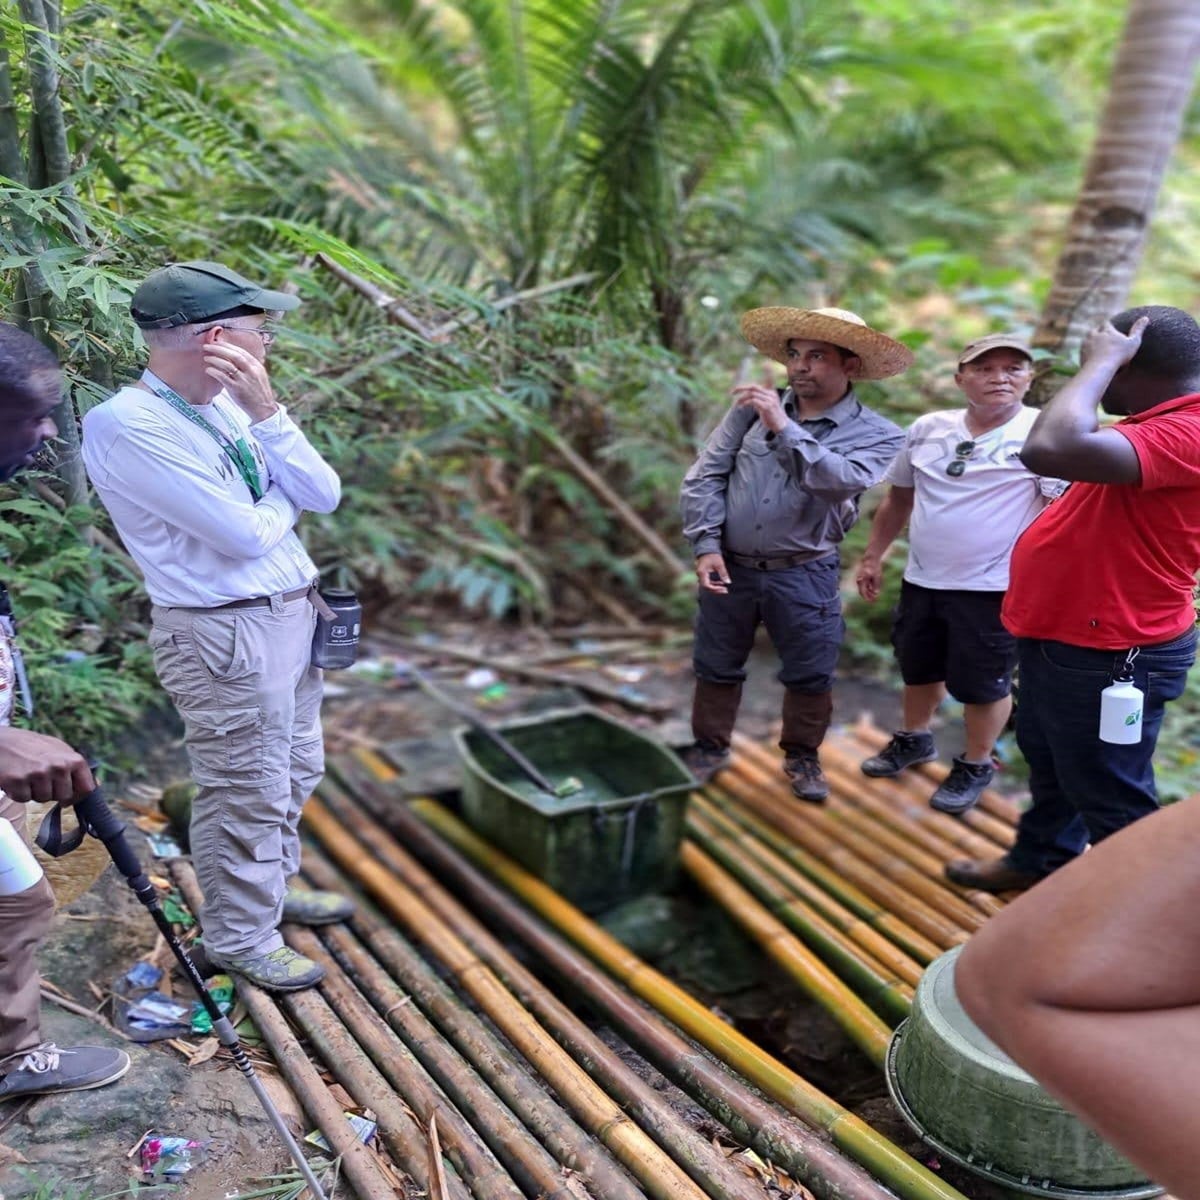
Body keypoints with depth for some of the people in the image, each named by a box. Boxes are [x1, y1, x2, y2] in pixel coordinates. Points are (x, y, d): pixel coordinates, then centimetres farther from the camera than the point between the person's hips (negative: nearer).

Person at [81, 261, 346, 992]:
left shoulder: (229, 404, 4)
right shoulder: (127, 425, -20)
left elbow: (325, 497, -2)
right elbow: (248, 534, -22)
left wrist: (266, 411, -13)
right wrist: (286, 495, -2)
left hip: (292, 612, 8)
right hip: (228, 633, -8)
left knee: (297, 773, 21)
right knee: (248, 793, 5)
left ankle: (274, 887, 44)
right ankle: (241, 939, 26)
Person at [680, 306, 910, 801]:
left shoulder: (877, 435, -6)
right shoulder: (755, 404, 0)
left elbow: (840, 481, -26)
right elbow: (706, 475, -1)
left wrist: (784, 427, -28)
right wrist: (706, 545, -9)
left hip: (804, 575, -2)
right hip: (731, 566, 2)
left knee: (810, 677, 8)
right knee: (716, 668, 15)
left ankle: (802, 756, 32)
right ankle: (709, 747, 35)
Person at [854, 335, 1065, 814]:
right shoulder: (928, 429, 3)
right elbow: (898, 498, 13)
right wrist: (873, 556, 14)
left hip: (993, 589, -5)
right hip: (921, 580, 5)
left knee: (983, 684, 8)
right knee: (918, 668, 21)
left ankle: (975, 766, 30)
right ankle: (914, 739, 45)